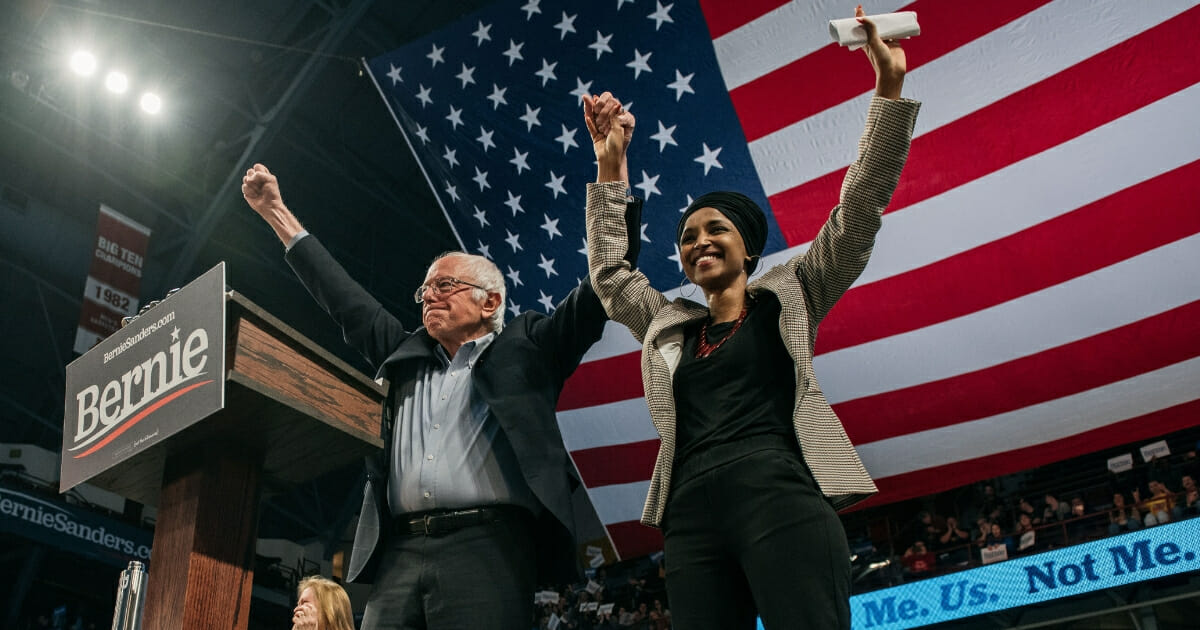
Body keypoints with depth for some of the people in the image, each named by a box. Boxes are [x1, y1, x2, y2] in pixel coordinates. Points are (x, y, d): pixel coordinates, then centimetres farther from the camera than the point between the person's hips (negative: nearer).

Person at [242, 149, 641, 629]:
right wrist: (277, 214, 34)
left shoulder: (525, 348, 13)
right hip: (399, 553, 5)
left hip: (488, 543, -4)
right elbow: (343, 297, 31)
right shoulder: (404, 354, 27)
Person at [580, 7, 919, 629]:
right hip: (692, 514, 4)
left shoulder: (788, 297, 15)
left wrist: (889, 86, 5)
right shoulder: (668, 326, 26)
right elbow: (608, 271, 32)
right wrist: (609, 166, 29)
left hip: (781, 495, -4)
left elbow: (858, 211, 9)